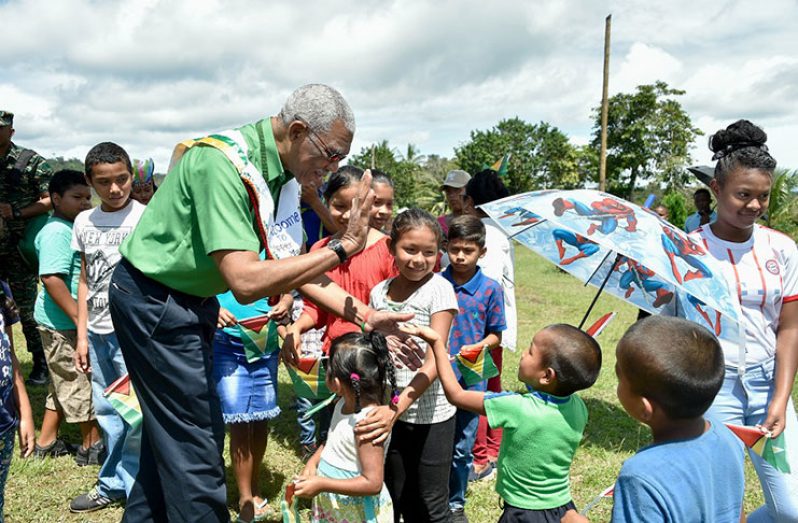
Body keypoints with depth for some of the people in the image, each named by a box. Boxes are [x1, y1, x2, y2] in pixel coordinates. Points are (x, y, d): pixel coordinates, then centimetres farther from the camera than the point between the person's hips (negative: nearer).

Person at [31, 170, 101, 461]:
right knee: (80, 385, 2)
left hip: (73, 321, 10)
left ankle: (46, 443, 30)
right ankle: (92, 446, 15)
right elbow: (51, 278, -27)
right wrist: (80, 319, -27)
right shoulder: (56, 232, -17)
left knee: (65, 384, 18)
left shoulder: (75, 229, 13)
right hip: (63, 323, -10)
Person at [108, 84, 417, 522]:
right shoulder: (223, 164, -29)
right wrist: (342, 247, -32)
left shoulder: (283, 174, -2)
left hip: (192, 302, 9)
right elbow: (245, 282, -35)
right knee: (195, 442, -1)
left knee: (171, 430, 20)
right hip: (153, 301, -9)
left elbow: (291, 265, 0)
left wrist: (363, 316, -10)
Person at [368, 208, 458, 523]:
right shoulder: (379, 292, 1)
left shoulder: (439, 289, -12)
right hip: (389, 413, 4)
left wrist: (399, 405, -30)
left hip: (430, 415, -4)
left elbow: (434, 362, -19)